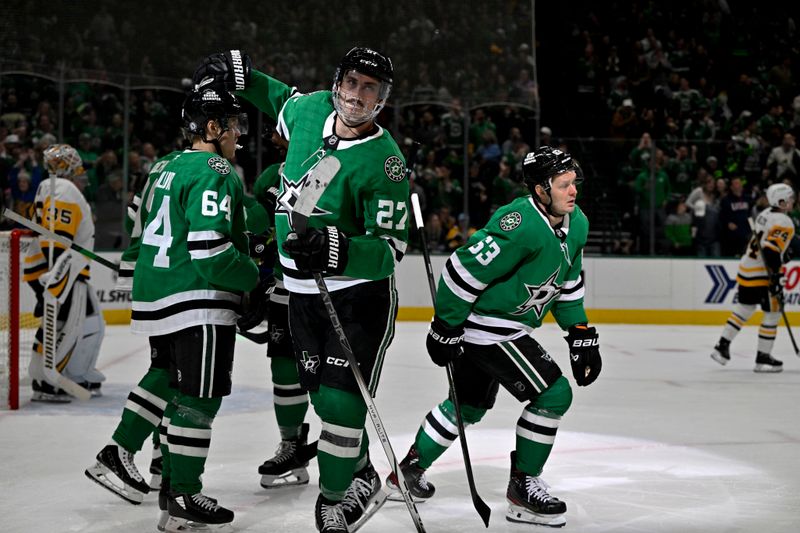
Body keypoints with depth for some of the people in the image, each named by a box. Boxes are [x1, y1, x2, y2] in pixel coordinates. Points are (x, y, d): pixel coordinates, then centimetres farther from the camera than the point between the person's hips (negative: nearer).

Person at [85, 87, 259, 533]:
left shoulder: (164, 168, 14)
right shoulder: (214, 172, -15)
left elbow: (139, 236, 21)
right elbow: (209, 248, -24)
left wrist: (137, 273, 30)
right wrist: (253, 277, -10)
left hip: (156, 296, 10)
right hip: (198, 303, -9)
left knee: (168, 376, 27)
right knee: (199, 395, -3)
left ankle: (119, 452, 31)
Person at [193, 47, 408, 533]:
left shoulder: (385, 163, -20)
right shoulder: (311, 110, -2)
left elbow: (392, 248, -23)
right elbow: (284, 100, 25)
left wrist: (336, 250, -38)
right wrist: (239, 74, 18)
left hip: (361, 295, -6)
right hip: (303, 292, 6)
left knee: (341, 401, -11)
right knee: (323, 396, 13)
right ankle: (361, 475, 34)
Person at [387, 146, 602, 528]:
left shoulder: (577, 225, 3)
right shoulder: (521, 225, -27)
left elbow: (568, 282, 16)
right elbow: (465, 270, -25)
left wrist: (580, 333, 10)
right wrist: (445, 327, -18)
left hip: (510, 327, 10)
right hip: (483, 325, -10)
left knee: (471, 405, 23)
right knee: (553, 393, -13)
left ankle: (410, 468, 40)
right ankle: (522, 486, 0)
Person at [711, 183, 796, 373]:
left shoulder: (765, 214, 11)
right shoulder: (784, 223, -17)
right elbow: (770, 252, -26)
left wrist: (782, 255, 30)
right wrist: (776, 278, -25)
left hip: (746, 269, 9)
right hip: (761, 276, -9)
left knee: (744, 308, 20)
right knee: (773, 314, 1)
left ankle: (722, 347, 20)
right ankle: (763, 359, 5)